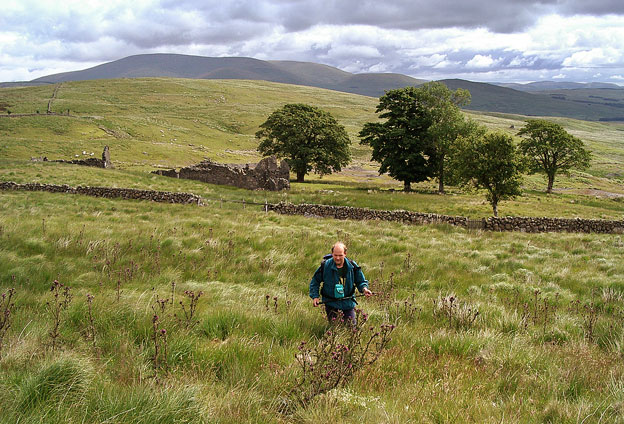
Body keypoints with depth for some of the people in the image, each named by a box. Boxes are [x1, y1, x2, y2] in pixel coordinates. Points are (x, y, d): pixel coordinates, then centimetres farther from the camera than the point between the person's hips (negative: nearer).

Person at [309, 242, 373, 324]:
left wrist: (364, 289, -14)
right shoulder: (325, 266, -11)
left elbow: (360, 281, 8)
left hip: (348, 304, 2)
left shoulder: (352, 266, -6)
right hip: (331, 304, -2)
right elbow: (315, 281, 3)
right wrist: (315, 296, -8)